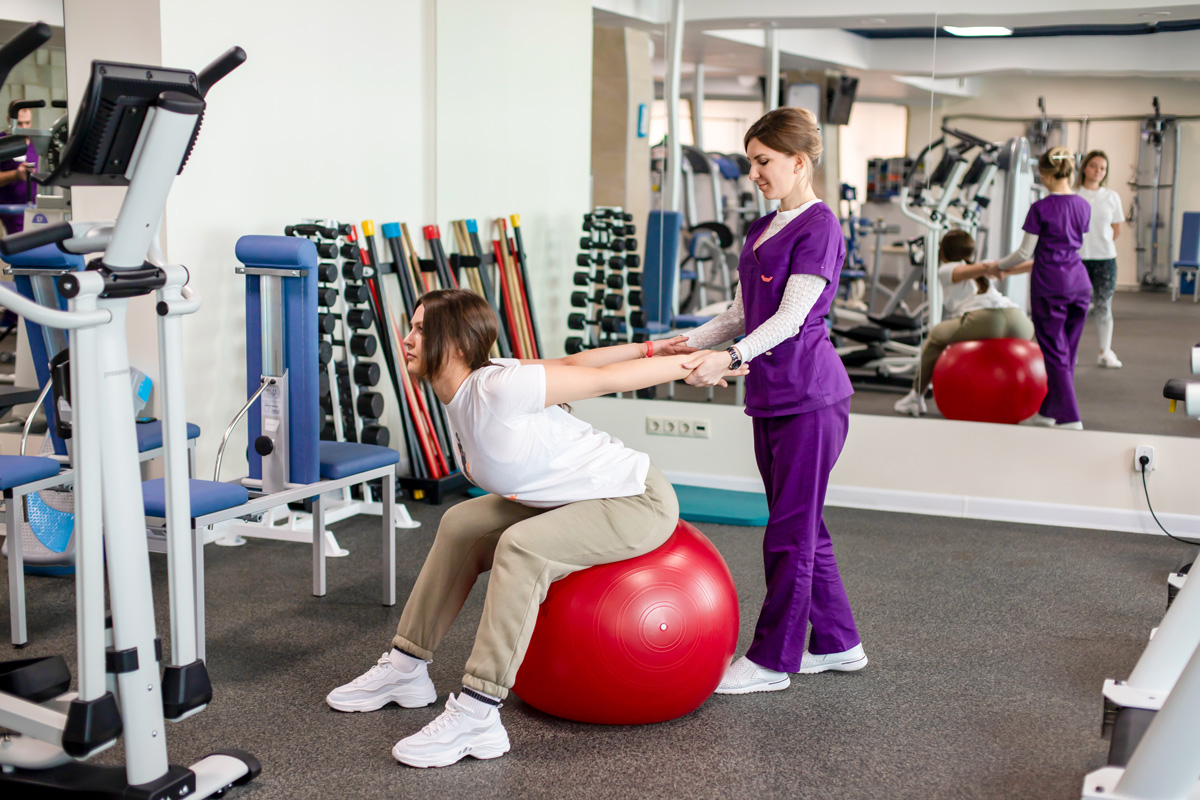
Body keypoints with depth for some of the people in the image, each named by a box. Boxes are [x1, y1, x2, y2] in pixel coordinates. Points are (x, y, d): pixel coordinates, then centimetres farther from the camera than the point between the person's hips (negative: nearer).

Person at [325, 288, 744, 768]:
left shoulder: (499, 387, -28)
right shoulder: (458, 391, -1)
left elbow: (606, 378, -20)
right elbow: (571, 363, 2)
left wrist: (701, 364, -11)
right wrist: (649, 349, 5)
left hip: (638, 500, -10)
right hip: (580, 498, 10)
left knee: (520, 546, -31)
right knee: (461, 525, 9)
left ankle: (477, 716, -28)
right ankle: (407, 668, 19)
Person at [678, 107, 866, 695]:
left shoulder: (819, 226, -10)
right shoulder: (761, 231, 16)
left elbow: (790, 317, -19)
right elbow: (739, 316, 18)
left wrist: (731, 358, -31)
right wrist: (686, 344, 4)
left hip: (809, 397, -9)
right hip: (770, 397, 9)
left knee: (790, 533, -2)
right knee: (803, 528, 15)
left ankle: (771, 660, 7)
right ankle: (837, 643, 27)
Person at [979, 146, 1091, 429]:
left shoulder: (1041, 208, -11)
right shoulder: (1083, 206, 8)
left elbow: (1025, 252, -9)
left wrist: (998, 266, 11)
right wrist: (1013, 270, 20)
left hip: (1050, 286, -6)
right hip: (1079, 283, 6)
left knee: (1055, 354, 0)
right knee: (1065, 353, 13)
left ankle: (1070, 419, -2)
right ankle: (1047, 411, 24)